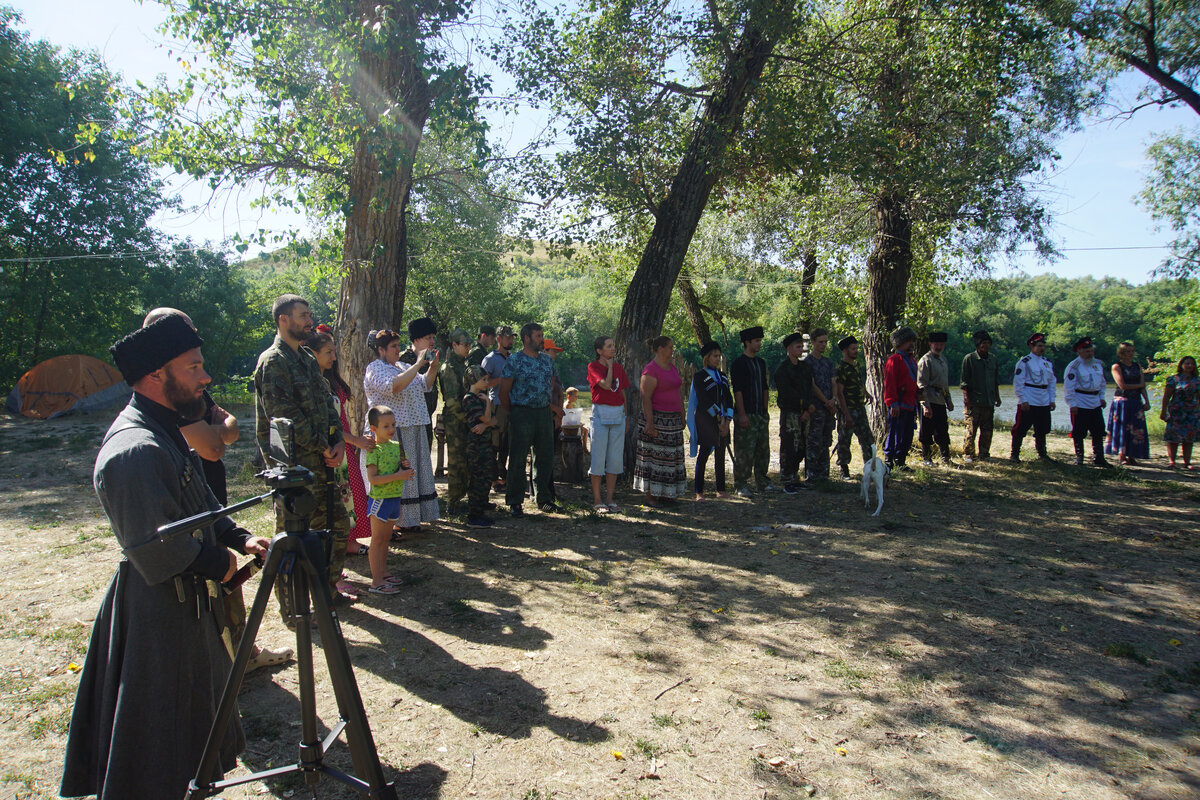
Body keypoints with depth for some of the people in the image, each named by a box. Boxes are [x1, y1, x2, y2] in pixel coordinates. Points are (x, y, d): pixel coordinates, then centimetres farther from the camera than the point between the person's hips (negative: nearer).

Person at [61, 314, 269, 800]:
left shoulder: (165, 433, 7)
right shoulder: (134, 451, -27)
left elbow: (199, 505, 17)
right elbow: (158, 553, -29)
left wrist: (237, 538, 3)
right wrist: (217, 563, -14)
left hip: (186, 601, 10)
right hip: (158, 612, -10)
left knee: (195, 708, 25)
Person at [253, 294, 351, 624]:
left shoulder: (307, 359, 16)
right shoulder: (273, 361, -12)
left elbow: (327, 402, 15)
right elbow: (285, 416, -19)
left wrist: (338, 441, 0)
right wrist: (323, 447, -13)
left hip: (321, 461, 9)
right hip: (294, 466, -9)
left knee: (338, 526, 15)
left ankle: (328, 590, 31)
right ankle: (292, 612, 12)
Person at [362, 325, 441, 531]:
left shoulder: (402, 366, 18)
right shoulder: (375, 369, -8)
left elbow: (424, 384, 22)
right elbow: (394, 386, -26)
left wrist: (433, 366, 6)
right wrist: (418, 365, -25)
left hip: (414, 429, 9)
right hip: (392, 432, -9)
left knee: (414, 474, 12)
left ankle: (410, 519, 21)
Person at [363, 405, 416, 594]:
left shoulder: (397, 446, 8)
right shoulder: (374, 450, -14)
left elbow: (404, 472, 19)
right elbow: (373, 479, -22)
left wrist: (406, 467, -4)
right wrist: (398, 475, -26)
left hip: (395, 498, 7)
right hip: (380, 499, -7)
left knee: (385, 538, 16)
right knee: (377, 540, -2)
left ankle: (383, 573, 26)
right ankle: (376, 582, 1)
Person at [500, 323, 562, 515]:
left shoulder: (547, 360, 12)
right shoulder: (513, 361, -6)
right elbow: (504, 391, -3)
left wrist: (551, 406, 15)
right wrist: (510, 414, 1)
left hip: (544, 413, 6)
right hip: (521, 414, -5)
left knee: (545, 457, 10)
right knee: (517, 459, -1)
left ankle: (544, 498, 22)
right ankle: (515, 502, 8)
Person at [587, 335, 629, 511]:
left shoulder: (619, 368, 11)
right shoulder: (593, 367, -4)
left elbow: (622, 394, 15)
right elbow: (606, 385, -19)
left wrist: (625, 417, 12)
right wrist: (609, 366, -5)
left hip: (618, 414, 5)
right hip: (600, 413, -5)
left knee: (615, 457, 6)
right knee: (599, 457, -2)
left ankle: (610, 498, 15)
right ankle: (597, 500, 6)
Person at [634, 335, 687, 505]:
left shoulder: (673, 368, 14)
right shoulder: (651, 370, -12)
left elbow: (679, 394, 20)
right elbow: (646, 398, -16)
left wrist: (682, 417, 17)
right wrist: (650, 424, -21)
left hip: (673, 420, 8)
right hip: (656, 419, -8)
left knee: (670, 457, 10)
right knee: (652, 457, -3)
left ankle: (665, 494, 17)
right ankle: (650, 496, 3)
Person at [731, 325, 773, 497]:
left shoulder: (761, 363, 15)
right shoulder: (738, 363, -8)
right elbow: (737, 390, -13)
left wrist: (765, 410, 14)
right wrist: (742, 415, -18)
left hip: (761, 414, 7)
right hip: (746, 415, -7)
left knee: (763, 450, 11)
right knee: (744, 451, -6)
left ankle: (761, 482, 22)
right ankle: (741, 486, 2)